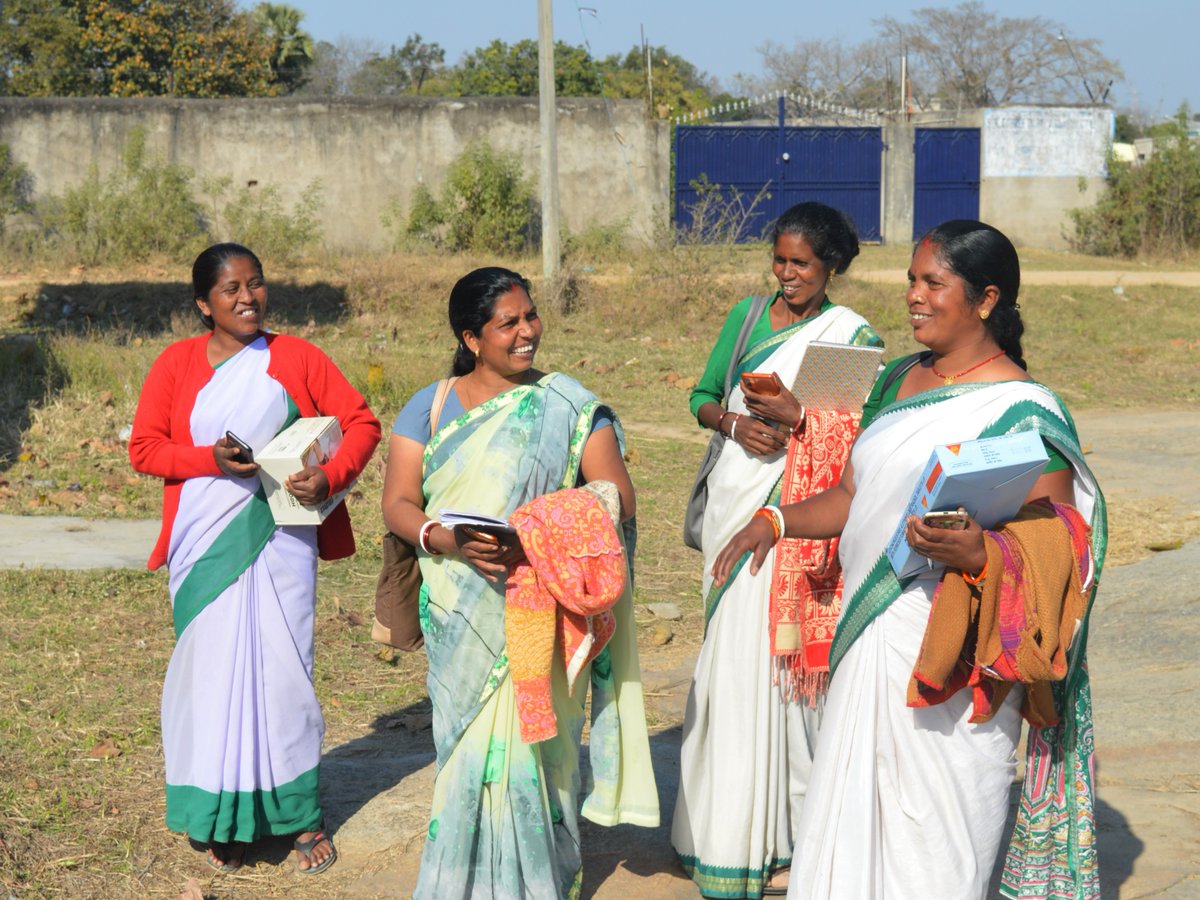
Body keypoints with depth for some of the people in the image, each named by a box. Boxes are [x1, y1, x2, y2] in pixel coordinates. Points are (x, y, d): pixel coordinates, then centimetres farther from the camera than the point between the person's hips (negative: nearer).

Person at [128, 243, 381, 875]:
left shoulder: (295, 358, 3)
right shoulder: (176, 364, 4)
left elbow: (361, 422, 3)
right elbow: (144, 447, 3)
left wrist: (331, 475, -15)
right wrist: (210, 458, -15)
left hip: (279, 539, 0)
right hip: (204, 546, 1)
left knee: (283, 669, 0)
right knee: (212, 671, 3)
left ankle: (301, 816, 12)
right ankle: (222, 821, 13)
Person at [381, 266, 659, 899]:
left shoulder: (569, 408, 2)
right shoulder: (429, 408, 6)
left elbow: (617, 496, -5)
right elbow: (398, 503, -1)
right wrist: (449, 541, -22)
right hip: (463, 617, 1)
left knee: (532, 744, -3)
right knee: (471, 748, 2)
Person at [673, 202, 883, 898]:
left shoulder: (853, 337, -3)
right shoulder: (748, 315, 12)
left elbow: (866, 436, -10)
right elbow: (703, 396, 13)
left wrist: (792, 415, -21)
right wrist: (735, 422, -7)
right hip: (736, 502, 5)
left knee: (777, 657, -7)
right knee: (732, 654, 10)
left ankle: (783, 838, 2)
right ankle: (730, 824, 22)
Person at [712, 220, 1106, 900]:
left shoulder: (1022, 410, -11)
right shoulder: (900, 381, 13)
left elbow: (1058, 549, -14)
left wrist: (977, 551, -31)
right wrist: (775, 521, 8)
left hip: (951, 652, -7)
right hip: (871, 636, 8)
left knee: (933, 837, -2)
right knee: (856, 818, 14)